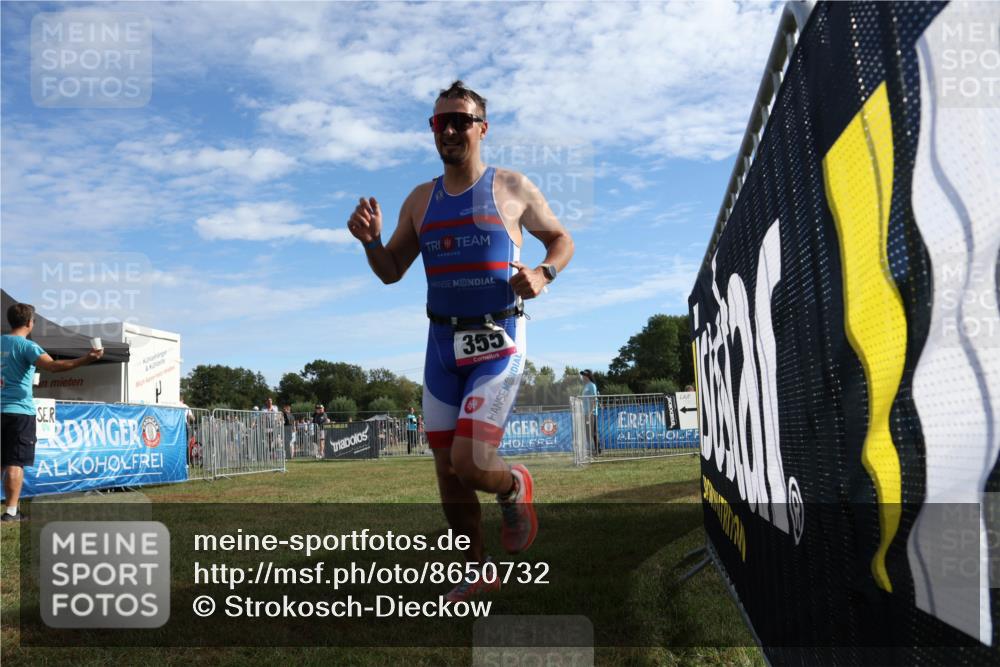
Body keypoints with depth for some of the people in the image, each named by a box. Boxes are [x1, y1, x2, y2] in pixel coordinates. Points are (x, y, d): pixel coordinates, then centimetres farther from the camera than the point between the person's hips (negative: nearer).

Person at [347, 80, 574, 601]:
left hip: (497, 343, -4)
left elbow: (561, 239, 11)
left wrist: (543, 274, -10)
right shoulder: (420, 200, 10)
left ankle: (514, 487, 20)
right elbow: (391, 271, 15)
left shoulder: (512, 188, 0)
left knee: (469, 463, -16)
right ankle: (477, 573, 28)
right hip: (442, 344, 5)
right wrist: (370, 240, -6)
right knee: (447, 471, 8)